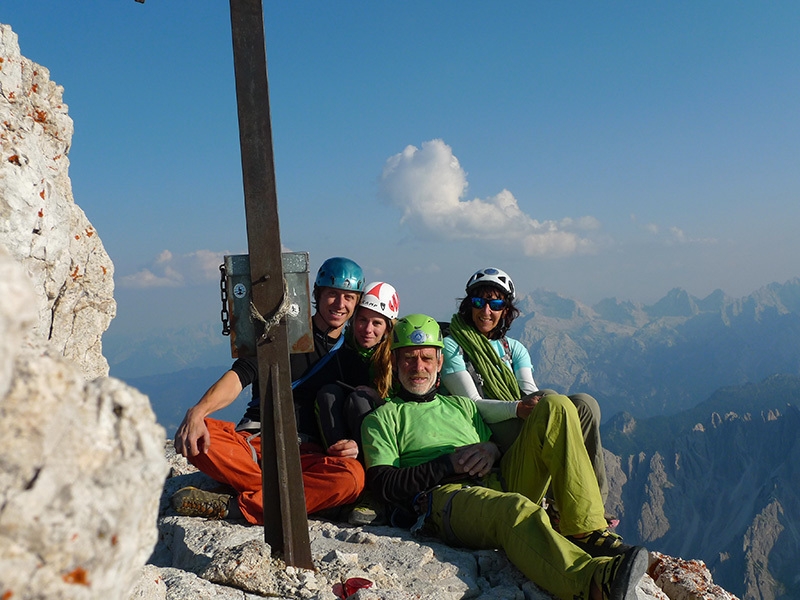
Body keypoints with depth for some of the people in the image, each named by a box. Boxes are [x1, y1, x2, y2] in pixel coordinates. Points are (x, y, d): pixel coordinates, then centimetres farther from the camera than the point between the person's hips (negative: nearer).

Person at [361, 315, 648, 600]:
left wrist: (492, 449, 0)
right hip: (446, 496, -6)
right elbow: (383, 483, 1)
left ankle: (587, 534, -23)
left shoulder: (461, 405, 31)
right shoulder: (382, 418, 15)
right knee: (518, 510, -39)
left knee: (555, 406, -10)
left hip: (500, 484, 6)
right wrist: (449, 464, -7)